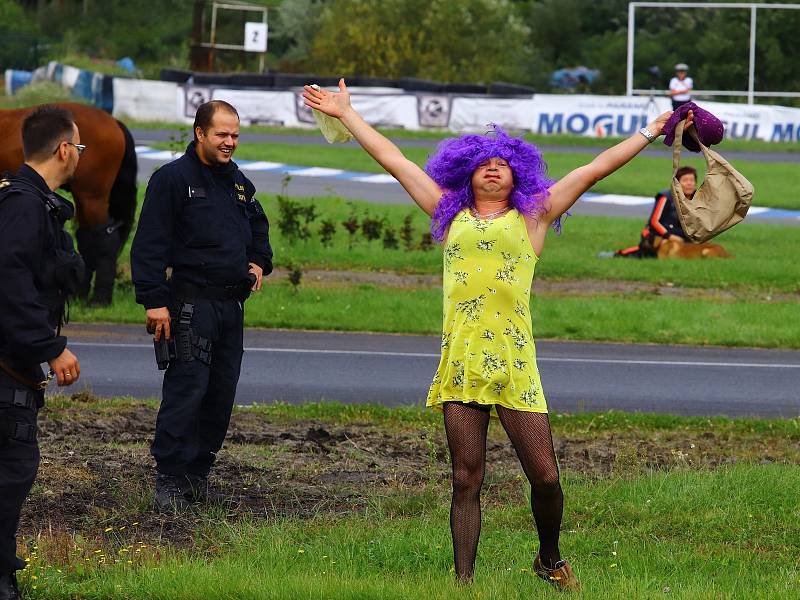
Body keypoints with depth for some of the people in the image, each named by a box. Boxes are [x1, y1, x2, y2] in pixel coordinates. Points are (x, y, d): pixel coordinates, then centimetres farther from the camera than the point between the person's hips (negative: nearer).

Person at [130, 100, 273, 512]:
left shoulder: (238, 182, 17)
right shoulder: (173, 178, -7)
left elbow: (258, 226, 37)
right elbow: (149, 245, -11)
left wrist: (259, 262, 18)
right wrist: (154, 300, -17)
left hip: (232, 305, 8)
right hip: (192, 303, -8)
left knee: (221, 395, 7)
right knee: (186, 390, -12)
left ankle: (197, 473, 16)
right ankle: (169, 480, -10)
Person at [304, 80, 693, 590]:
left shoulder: (533, 216, 14)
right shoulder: (451, 214, 17)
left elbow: (597, 169, 16)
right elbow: (391, 158, 23)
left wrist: (652, 132, 18)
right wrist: (345, 113, 28)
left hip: (515, 364, -1)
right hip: (461, 362, 1)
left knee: (546, 477, -3)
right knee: (466, 481, 1)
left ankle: (550, 560, 22)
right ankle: (464, 581, 5)